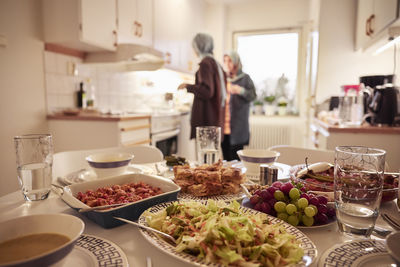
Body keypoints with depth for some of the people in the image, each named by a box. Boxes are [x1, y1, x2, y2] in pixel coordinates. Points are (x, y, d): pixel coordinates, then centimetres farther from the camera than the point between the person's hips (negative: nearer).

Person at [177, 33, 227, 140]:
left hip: (206, 115, -9)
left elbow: (207, 91, -21)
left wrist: (188, 86, -9)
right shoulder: (215, 63, 15)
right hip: (215, 114, 9)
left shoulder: (205, 63, -12)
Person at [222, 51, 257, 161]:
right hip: (224, 126, 5)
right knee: (226, 158, 7)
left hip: (238, 126, -4)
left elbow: (253, 95, -7)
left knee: (235, 158, -7)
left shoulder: (245, 78, 3)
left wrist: (241, 90, -23)